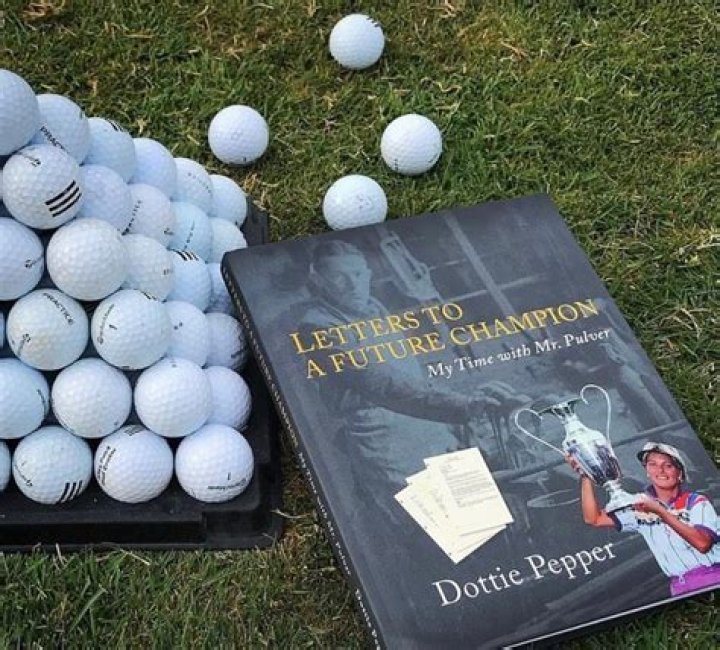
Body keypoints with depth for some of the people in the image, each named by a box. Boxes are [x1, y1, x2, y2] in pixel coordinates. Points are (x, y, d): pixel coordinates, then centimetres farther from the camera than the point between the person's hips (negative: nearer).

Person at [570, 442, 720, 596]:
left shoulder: (697, 502, -1)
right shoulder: (640, 509, 11)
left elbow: (702, 543, -17)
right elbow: (594, 519, 7)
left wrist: (660, 512, -21)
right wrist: (586, 476, -1)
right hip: (680, 587, 4)